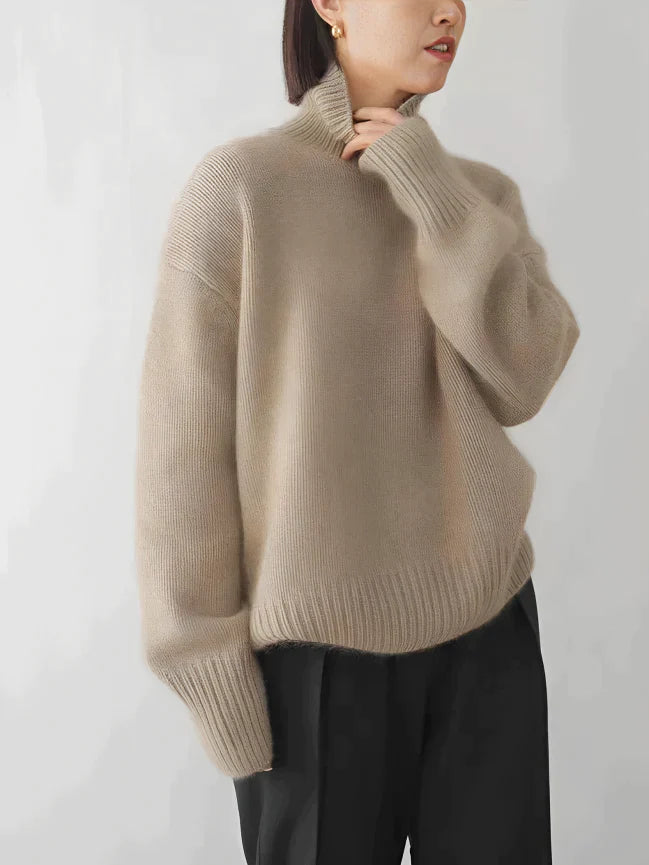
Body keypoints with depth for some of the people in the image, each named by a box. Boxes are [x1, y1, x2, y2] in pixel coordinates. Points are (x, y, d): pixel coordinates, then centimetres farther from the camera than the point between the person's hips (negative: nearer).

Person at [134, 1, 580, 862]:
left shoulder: (484, 192, 6)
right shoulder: (240, 184, -9)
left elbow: (522, 381, -9)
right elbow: (184, 443, -9)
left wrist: (430, 185, -14)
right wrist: (210, 665, -8)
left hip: (488, 627, 4)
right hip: (319, 646, -3)